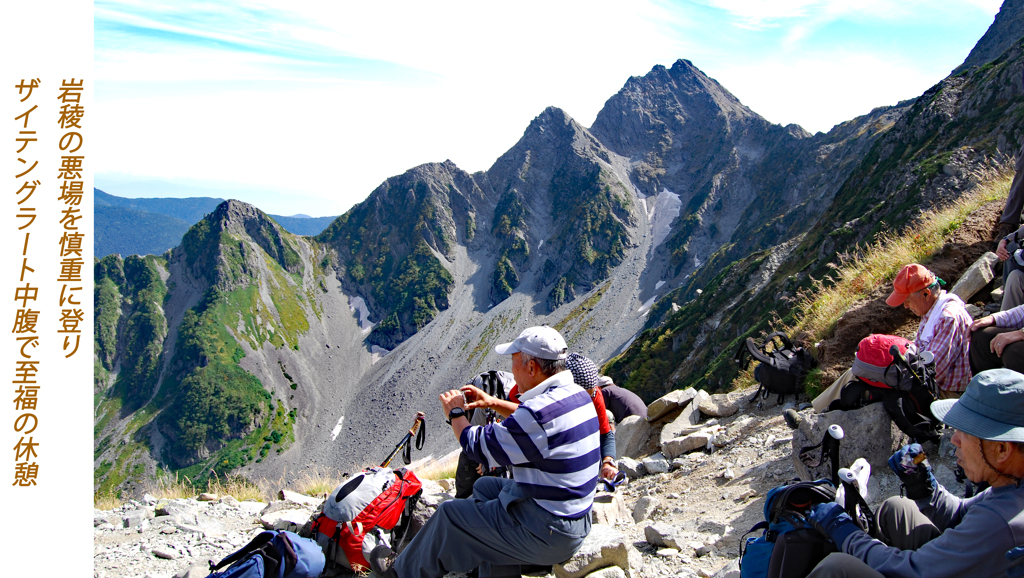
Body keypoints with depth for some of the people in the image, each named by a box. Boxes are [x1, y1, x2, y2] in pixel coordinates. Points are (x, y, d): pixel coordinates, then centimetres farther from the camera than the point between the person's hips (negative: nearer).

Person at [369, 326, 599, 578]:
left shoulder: (541, 413, -28)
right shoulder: (577, 394, 1)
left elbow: (479, 446, -16)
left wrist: (456, 413, 1)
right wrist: (494, 402, 22)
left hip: (547, 533, -9)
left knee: (449, 514, 5)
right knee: (484, 487, 23)